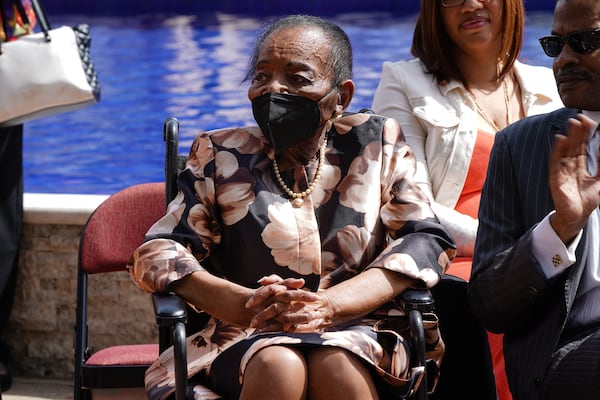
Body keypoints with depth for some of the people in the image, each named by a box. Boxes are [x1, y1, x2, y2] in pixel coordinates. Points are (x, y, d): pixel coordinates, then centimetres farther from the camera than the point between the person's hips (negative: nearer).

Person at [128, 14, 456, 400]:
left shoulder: (376, 143, 10)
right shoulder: (222, 156, 10)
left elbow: (427, 241, 0)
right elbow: (156, 253, 3)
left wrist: (330, 305, -17)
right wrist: (246, 303, -17)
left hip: (356, 334, 0)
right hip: (246, 340, 0)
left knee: (337, 367, -35)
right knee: (278, 366, -34)